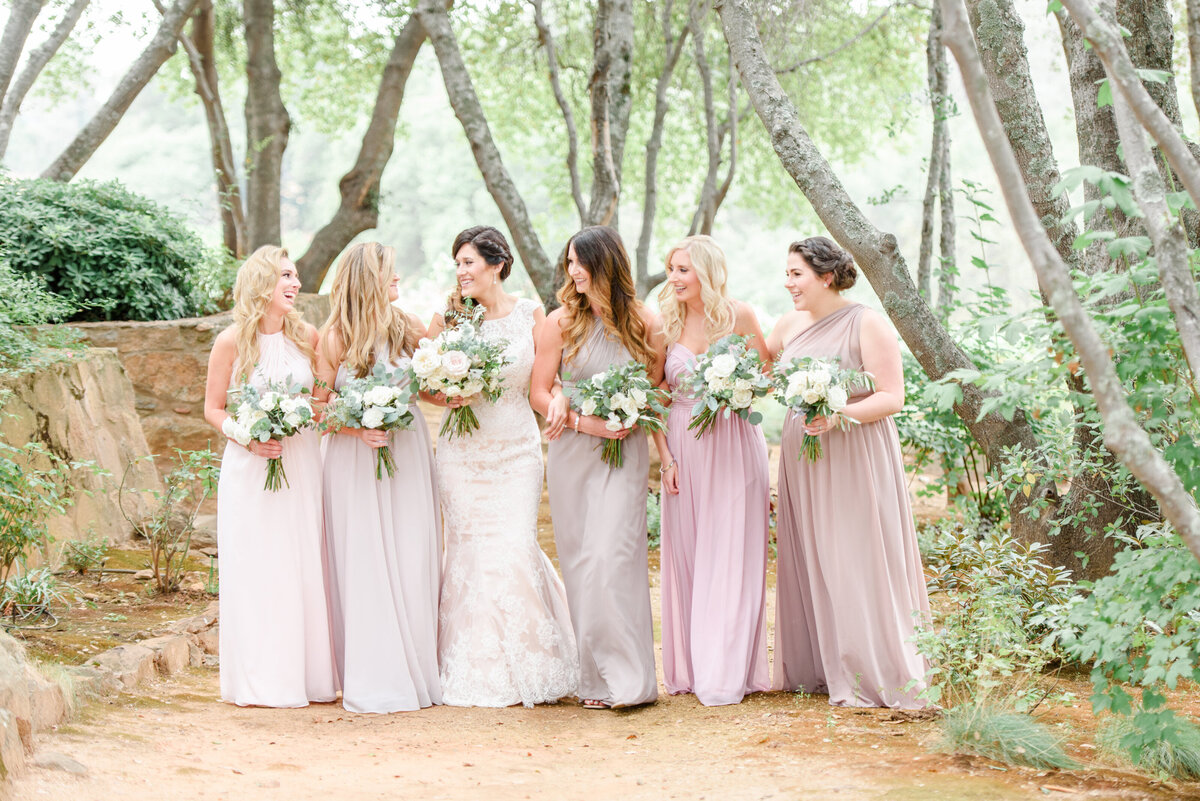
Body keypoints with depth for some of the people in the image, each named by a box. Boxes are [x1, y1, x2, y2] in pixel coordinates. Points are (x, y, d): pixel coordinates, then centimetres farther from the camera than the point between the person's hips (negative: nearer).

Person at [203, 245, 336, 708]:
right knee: (256, 570, -1)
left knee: (305, 568, 4)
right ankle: (260, 681, 6)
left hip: (302, 465, 3)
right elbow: (212, 408, 1)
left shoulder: (307, 337, 4)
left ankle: (309, 675, 13)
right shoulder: (232, 342, -5)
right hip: (250, 467, -3)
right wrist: (249, 439, -14)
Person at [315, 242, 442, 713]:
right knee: (364, 565, -2)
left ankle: (417, 671, 11)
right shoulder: (335, 338, -4)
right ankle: (376, 680, 4)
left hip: (408, 457, 3)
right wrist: (358, 429, -16)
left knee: (413, 563, 3)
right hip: (354, 459, -3)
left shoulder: (409, 329, 6)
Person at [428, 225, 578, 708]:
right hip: (463, 449, 1)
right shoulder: (448, 319, 3)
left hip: (517, 449, -1)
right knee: (470, 551, -1)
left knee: (515, 548, -7)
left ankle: (527, 668, 8)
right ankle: (475, 673, 8)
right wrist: (449, 396, -12)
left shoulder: (531, 314, 1)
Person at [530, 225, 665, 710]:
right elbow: (540, 393, 3)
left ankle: (626, 678, -10)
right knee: (580, 560, 1)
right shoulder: (560, 322, 3)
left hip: (625, 453, -2)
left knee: (612, 554, -13)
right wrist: (583, 419, -12)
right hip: (572, 453, 2)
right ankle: (594, 675, 9)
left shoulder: (644, 323, 2)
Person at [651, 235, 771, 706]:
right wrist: (666, 459, -1)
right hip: (684, 447, 3)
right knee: (684, 556, 5)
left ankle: (725, 675, 1)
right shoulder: (668, 324, 6)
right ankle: (689, 668, 14)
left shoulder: (739, 316, -2)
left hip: (733, 447, -3)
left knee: (729, 557, -3)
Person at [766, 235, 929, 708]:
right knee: (809, 561, 8)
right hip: (802, 459, 7)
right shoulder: (789, 326, 11)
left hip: (855, 459, -6)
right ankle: (818, 669, 17)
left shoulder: (867, 325, -9)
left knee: (857, 562, -5)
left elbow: (893, 398, -13)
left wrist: (840, 416, -26)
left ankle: (872, 678, 2)